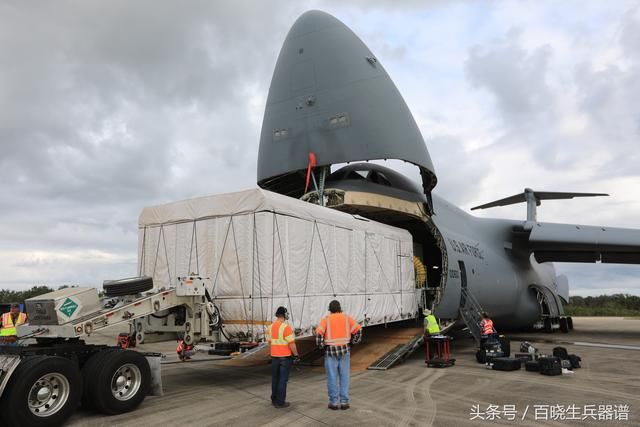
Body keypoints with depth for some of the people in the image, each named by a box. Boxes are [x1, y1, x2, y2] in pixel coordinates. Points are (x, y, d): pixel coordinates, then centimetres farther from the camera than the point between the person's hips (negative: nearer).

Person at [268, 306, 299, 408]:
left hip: (274, 356, 7)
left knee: (275, 378, 16)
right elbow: (292, 344, -19)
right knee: (283, 379, 1)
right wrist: (296, 354, -7)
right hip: (285, 356, -7)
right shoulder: (286, 327, -19)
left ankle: (274, 399, 24)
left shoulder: (271, 327, 3)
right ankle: (280, 402, 5)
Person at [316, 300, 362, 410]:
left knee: (332, 377, 6)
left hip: (330, 351, -1)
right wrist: (354, 342, 8)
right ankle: (344, 402, 10)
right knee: (344, 377, 9)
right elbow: (358, 330, -5)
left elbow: (319, 333, -16)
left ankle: (333, 402, 11)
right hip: (344, 350, 1)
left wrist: (321, 345, -2)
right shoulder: (347, 318, 2)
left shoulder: (326, 319, -3)